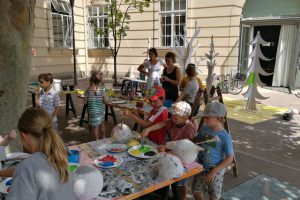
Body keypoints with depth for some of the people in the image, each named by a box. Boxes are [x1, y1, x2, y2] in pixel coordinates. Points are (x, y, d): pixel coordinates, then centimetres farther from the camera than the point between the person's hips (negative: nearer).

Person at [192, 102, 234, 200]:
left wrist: (214, 171, -22)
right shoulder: (204, 128, -7)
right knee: (196, 190, 16)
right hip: (201, 167, 5)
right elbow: (196, 142, 10)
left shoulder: (225, 137, -22)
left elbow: (230, 158, -19)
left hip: (216, 170, -4)